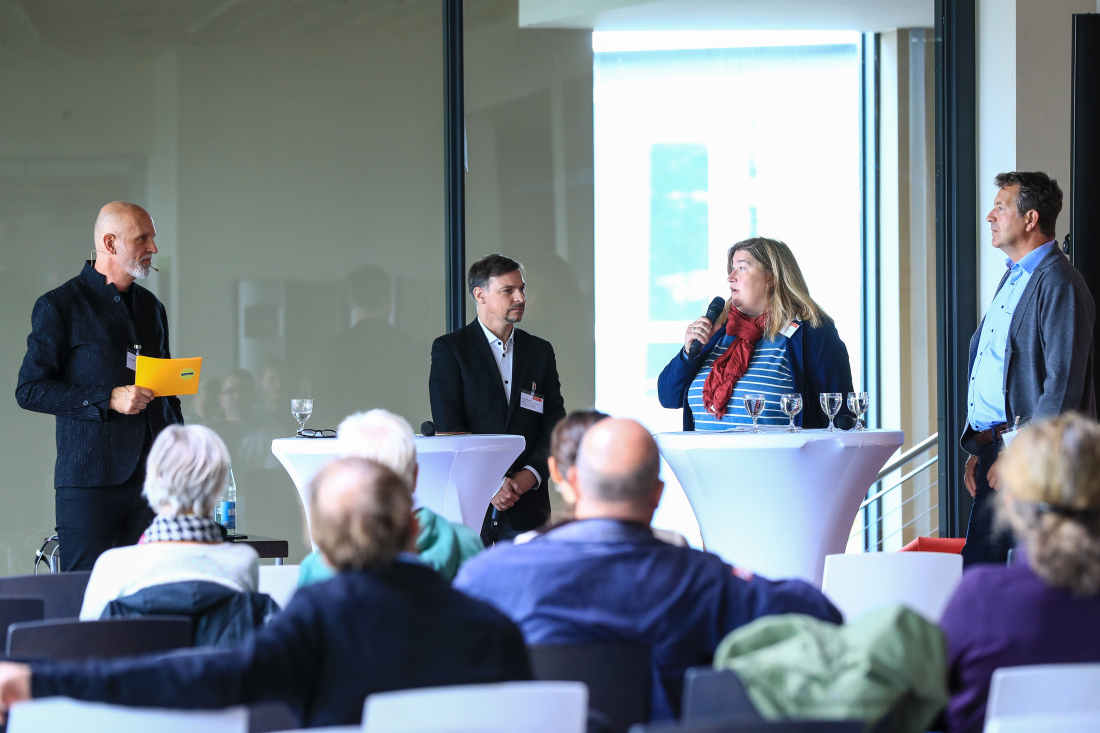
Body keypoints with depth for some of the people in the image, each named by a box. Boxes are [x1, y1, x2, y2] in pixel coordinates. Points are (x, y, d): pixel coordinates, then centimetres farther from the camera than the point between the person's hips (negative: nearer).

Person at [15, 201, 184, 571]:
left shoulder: (150, 306, 18)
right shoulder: (60, 305, -2)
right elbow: (30, 390, -7)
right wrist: (108, 400, -15)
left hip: (154, 478, 5)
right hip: (90, 482, -5)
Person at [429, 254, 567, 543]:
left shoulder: (540, 351, 15)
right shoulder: (449, 349, 2)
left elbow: (555, 425, 10)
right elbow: (449, 427, -6)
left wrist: (529, 475, -7)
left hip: (527, 505, 3)